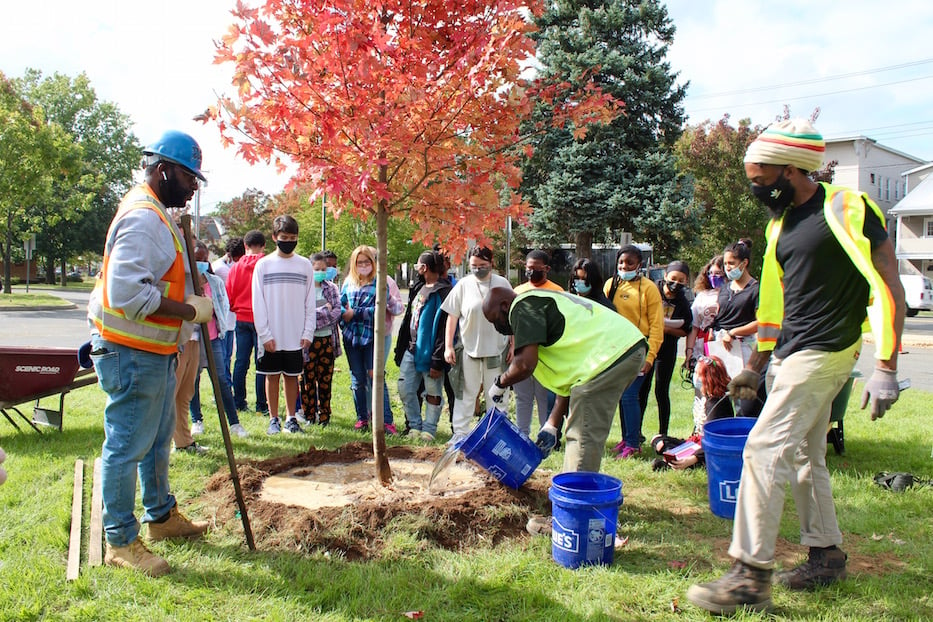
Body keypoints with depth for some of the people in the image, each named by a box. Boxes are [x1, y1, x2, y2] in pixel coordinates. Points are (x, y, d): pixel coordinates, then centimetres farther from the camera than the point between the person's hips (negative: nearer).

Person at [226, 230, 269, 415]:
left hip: (241, 319, 4)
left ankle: (238, 402, 16)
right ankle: (261, 405, 3)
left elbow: (229, 295, 8)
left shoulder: (236, 267, 2)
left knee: (241, 362, 10)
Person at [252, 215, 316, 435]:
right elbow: (258, 303, -2)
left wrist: (308, 333, -2)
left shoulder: (305, 265, 5)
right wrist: (265, 334, -8)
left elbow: (310, 303, 6)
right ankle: (273, 419, 16)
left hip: (296, 336, 1)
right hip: (271, 337, -1)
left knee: (292, 376, 8)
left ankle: (291, 418, 18)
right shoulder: (264, 265, 1)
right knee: (272, 376, 6)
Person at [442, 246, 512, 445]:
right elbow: (452, 317, 0)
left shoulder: (502, 284, 1)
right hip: (469, 348, -1)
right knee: (466, 393, 5)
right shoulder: (464, 284, -2)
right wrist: (448, 346, -4)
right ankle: (460, 432, 13)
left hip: (496, 348, 1)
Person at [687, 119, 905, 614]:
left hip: (822, 354, -9)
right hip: (792, 356, 9)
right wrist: (756, 365, 20)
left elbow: (888, 288, -13)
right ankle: (827, 556, 30)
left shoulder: (846, 210, -12)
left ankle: (751, 576, -7)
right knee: (805, 457, 15)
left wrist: (885, 368, -17)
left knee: (764, 452, -12)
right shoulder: (781, 224, 12)